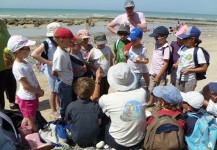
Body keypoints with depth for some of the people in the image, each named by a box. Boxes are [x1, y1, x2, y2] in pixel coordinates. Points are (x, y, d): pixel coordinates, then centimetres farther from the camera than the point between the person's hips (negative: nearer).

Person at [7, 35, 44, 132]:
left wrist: (38, 90, -5)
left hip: (32, 96, 9)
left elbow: (33, 78, 9)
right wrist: (39, 91, -11)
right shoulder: (18, 67, -25)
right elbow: (26, 86, -24)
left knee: (27, 119, 24)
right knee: (31, 122, 7)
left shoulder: (25, 63, 3)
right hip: (26, 98, -9)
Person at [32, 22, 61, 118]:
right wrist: (48, 62, -24)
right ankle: (53, 111, 23)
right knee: (53, 91, 7)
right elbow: (34, 54, -26)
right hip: (51, 70, -6)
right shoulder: (47, 43, -18)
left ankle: (58, 107, 37)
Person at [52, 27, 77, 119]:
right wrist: (63, 78, -6)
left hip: (68, 83, 9)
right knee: (65, 108, 9)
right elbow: (54, 73, -21)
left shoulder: (65, 51, 1)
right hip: (63, 85, -9)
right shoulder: (59, 54, -24)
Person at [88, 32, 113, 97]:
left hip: (107, 74, 5)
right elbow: (90, 63, -11)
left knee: (106, 91, 21)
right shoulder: (93, 51, -14)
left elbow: (111, 59, 10)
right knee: (99, 92, 8)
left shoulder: (108, 49, 0)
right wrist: (97, 69, -22)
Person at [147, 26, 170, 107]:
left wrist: (158, 76, -19)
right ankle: (151, 102, 42)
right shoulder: (156, 44, 2)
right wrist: (151, 71, 11)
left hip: (161, 74, -8)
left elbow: (166, 64, -20)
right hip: (153, 72, 8)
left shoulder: (166, 48, -20)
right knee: (151, 88, 23)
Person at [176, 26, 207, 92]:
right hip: (179, 78, 7)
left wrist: (189, 70, -21)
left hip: (189, 80, -6)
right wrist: (177, 64, 5)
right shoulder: (182, 48, 3)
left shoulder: (198, 51, -17)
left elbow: (204, 68, -16)